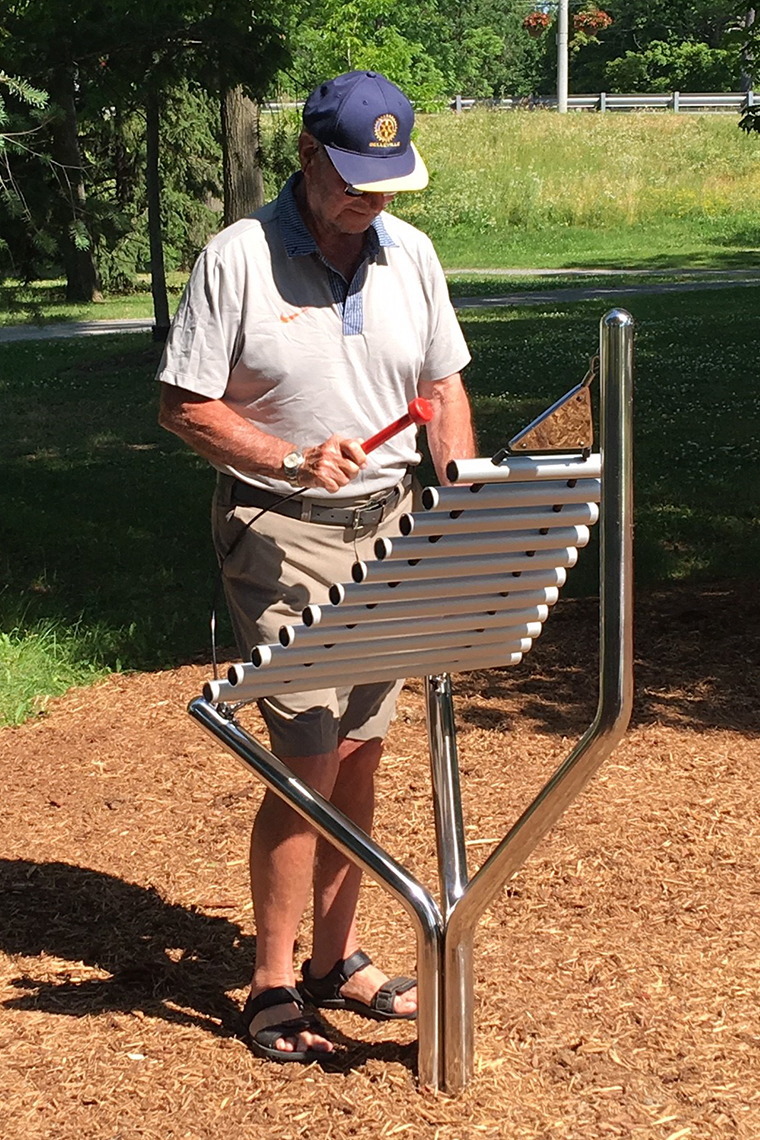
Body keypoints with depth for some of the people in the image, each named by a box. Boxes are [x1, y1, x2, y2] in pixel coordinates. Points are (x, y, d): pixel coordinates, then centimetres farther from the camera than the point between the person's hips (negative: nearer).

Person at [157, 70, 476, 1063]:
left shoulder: (410, 253, 6)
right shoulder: (237, 258, -10)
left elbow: (442, 388, 13)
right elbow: (185, 407, -8)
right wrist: (294, 461, -20)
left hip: (391, 525, 5)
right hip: (281, 535, -5)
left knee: (359, 753, 8)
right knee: (311, 756, -9)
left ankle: (338, 959, 23)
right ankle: (273, 988, 4)